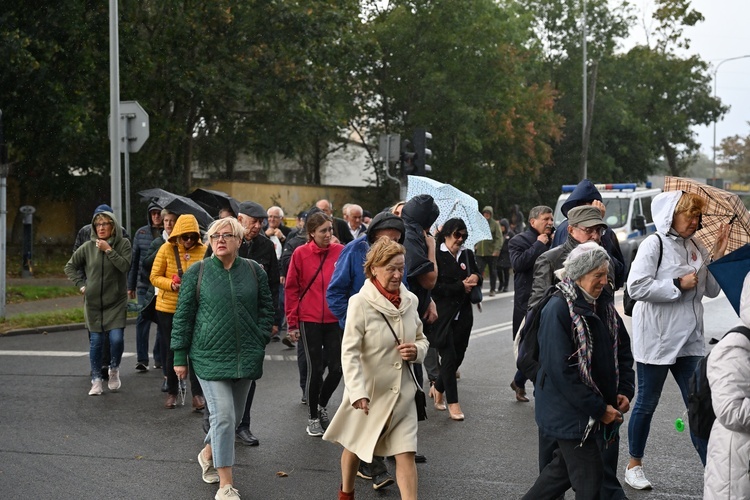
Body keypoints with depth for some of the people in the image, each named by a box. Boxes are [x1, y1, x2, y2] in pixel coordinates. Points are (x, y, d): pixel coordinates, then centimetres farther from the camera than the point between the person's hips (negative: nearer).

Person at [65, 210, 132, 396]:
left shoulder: (123, 244, -4)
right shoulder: (88, 246, 0)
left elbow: (125, 266, -17)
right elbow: (70, 266, 11)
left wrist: (109, 250, -20)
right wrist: (81, 285, 2)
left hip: (116, 302, -1)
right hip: (93, 302, 2)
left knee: (117, 339, -11)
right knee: (95, 342, 4)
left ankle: (114, 370, 16)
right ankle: (96, 380, 14)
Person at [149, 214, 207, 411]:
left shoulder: (203, 251, -4)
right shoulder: (166, 249, -5)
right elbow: (155, 277, -3)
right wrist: (172, 284, -21)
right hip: (169, 308, 0)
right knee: (172, 350, 9)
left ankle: (197, 393, 6)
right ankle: (172, 392, 23)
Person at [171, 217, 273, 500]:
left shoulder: (254, 271, 5)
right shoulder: (197, 272, -1)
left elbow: (266, 309, 12)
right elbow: (183, 316, 2)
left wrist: (260, 342, 3)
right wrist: (180, 356, 0)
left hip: (245, 357, 3)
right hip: (210, 357, -3)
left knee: (232, 416, 13)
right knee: (223, 416, -11)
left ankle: (208, 453, 42)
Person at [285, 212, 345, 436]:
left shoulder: (340, 251, -1)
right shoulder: (301, 254, -5)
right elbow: (291, 289, -1)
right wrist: (292, 323, -2)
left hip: (335, 319, 2)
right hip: (310, 320, -2)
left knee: (337, 368, 3)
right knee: (315, 369, 1)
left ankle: (322, 404, 30)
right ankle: (313, 417, 19)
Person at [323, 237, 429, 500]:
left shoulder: (409, 300, 0)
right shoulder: (360, 303, -17)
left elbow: (421, 339, 14)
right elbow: (349, 352, -21)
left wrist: (416, 350, -10)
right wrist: (358, 392, -31)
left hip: (402, 391, 3)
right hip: (368, 392, -3)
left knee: (406, 455, -5)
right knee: (355, 446, 19)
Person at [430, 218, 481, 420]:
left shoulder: (467, 254, 10)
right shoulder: (436, 256, -7)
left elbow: (478, 274, 19)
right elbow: (435, 286, -12)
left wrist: (476, 277, -5)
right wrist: (461, 287, -13)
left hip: (463, 313, 6)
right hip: (443, 314, -6)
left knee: (458, 356, 8)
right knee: (449, 357, -5)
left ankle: (438, 387, 32)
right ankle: (453, 403, 2)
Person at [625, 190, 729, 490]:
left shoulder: (695, 247, 8)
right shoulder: (654, 244, -11)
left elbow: (712, 290, 12)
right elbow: (636, 287, -21)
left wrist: (718, 257, 0)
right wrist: (679, 284, -18)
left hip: (688, 339, 6)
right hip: (656, 339, -6)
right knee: (647, 404, 7)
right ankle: (634, 466, 22)